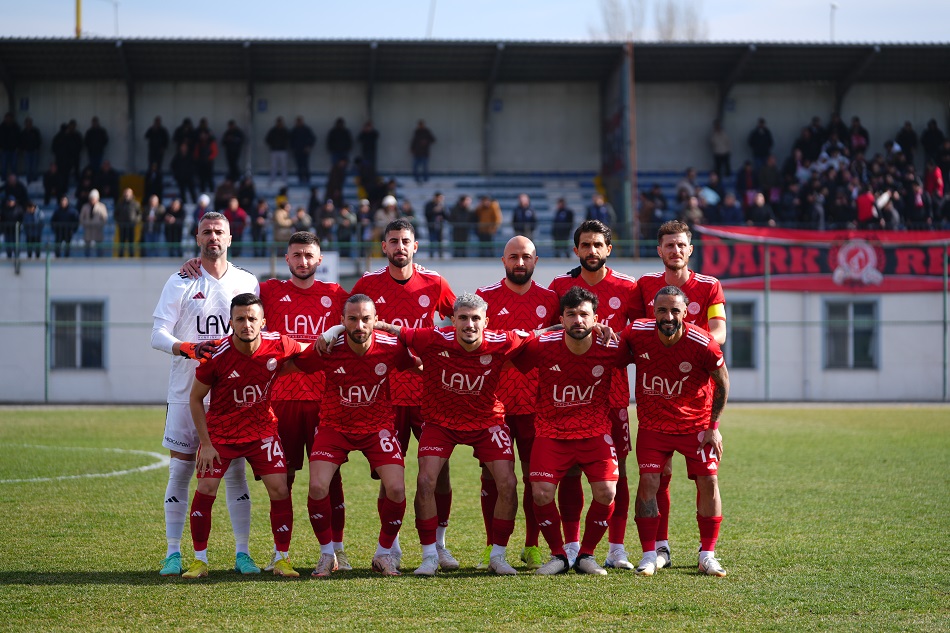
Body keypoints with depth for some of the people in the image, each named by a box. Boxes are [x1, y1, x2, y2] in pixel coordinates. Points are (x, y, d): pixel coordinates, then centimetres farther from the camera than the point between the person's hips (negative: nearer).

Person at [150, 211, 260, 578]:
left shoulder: (247, 282, 9)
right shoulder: (180, 283, 2)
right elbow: (158, 333, -6)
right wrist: (184, 348, -25)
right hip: (187, 392, -1)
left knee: (236, 471, 1)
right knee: (181, 470, 0)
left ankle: (242, 552, 6)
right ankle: (173, 553, 5)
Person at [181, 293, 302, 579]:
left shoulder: (279, 345, -16)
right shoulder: (217, 356, -21)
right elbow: (195, 398, -8)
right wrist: (205, 443, -10)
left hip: (263, 430, 2)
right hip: (220, 431, -2)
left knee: (279, 488, -7)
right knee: (206, 488, -12)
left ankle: (282, 559, 6)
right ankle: (200, 560, 1)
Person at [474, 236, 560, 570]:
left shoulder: (549, 300, 7)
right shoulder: (485, 297, 1)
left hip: (536, 403, 2)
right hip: (493, 401, -2)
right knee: (492, 475, 1)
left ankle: (532, 547, 13)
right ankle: (492, 547, 8)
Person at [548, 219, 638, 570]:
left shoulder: (627, 288, 3)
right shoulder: (560, 285, 6)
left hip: (614, 390, 0)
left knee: (616, 466, -1)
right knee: (569, 467, 0)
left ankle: (616, 550, 4)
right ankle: (571, 548, 7)